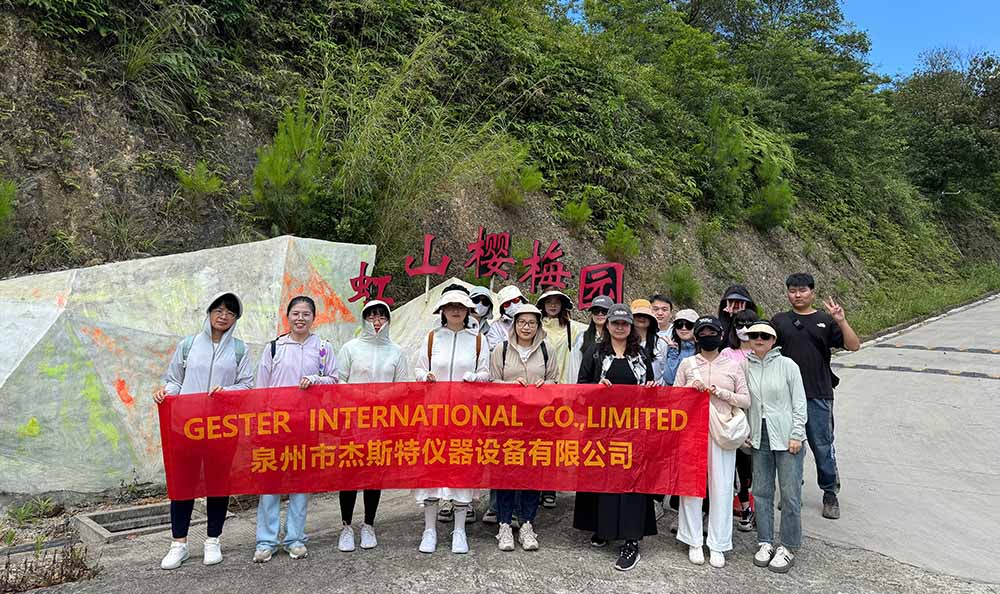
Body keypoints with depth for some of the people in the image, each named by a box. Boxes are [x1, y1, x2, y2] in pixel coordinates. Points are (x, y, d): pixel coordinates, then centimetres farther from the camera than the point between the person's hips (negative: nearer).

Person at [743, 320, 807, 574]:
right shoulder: (745, 366, 3)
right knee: (761, 491, 9)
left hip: (786, 436, -3)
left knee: (790, 493, 1)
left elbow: (799, 402, -4)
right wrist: (745, 431, 6)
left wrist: (796, 435, -8)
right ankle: (765, 542, 21)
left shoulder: (787, 365, -5)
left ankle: (788, 547, 14)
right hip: (759, 437, 3)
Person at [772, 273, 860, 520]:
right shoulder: (779, 321, 9)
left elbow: (854, 346, -3)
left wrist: (841, 321, -17)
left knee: (823, 446, 2)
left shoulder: (825, 321, 6)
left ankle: (830, 494, 18)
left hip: (818, 395, -1)